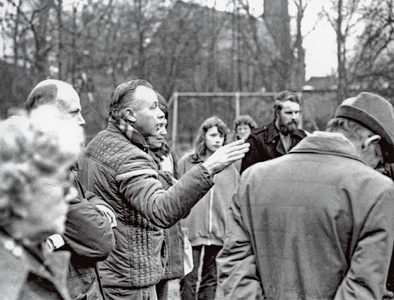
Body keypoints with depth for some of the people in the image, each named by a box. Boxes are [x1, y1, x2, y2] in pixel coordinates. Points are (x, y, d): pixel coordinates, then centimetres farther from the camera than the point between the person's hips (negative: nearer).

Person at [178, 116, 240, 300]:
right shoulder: (187, 162, 1)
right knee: (188, 281, 2)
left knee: (211, 281, 11)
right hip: (191, 231, -2)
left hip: (220, 234, 2)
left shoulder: (229, 166, 7)